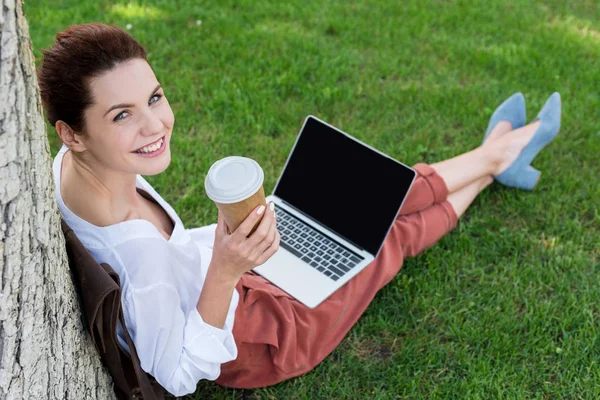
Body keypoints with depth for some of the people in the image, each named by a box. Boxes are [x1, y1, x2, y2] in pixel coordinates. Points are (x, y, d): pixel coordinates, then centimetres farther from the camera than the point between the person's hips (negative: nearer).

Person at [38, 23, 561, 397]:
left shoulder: (73, 166, -19)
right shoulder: (138, 251, -45)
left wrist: (215, 251, 8)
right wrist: (225, 272, -41)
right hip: (246, 341, -6)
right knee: (391, 231, 11)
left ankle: (494, 155, 41)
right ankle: (492, 160, 41)